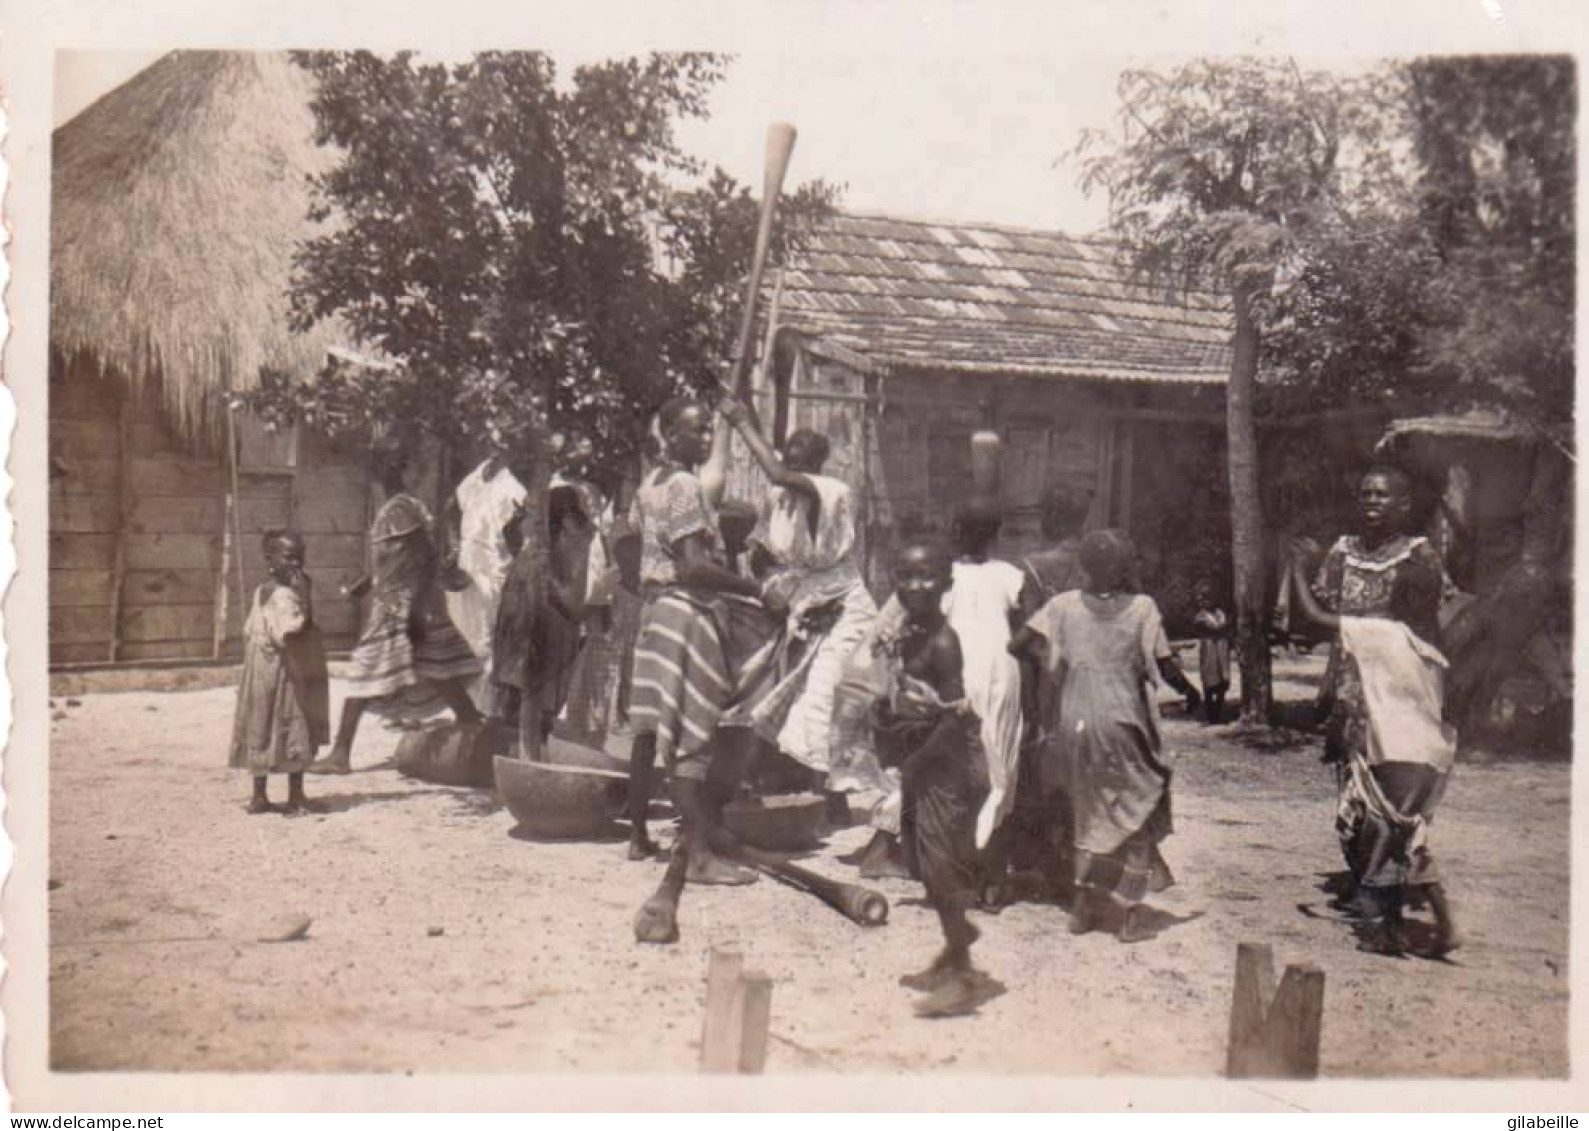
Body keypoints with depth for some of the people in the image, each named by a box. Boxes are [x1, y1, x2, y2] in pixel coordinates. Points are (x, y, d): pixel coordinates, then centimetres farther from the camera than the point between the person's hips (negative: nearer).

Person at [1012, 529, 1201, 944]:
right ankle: (1127, 913, 10)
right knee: (1133, 816, 11)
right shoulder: (1141, 608, -7)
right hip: (1124, 726, -3)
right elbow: (1167, 669, -5)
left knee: (1089, 815, 19)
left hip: (1076, 724, 3)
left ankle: (1086, 906, 22)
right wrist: (1191, 692, 12)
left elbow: (1015, 644, -9)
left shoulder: (1064, 606, -1)